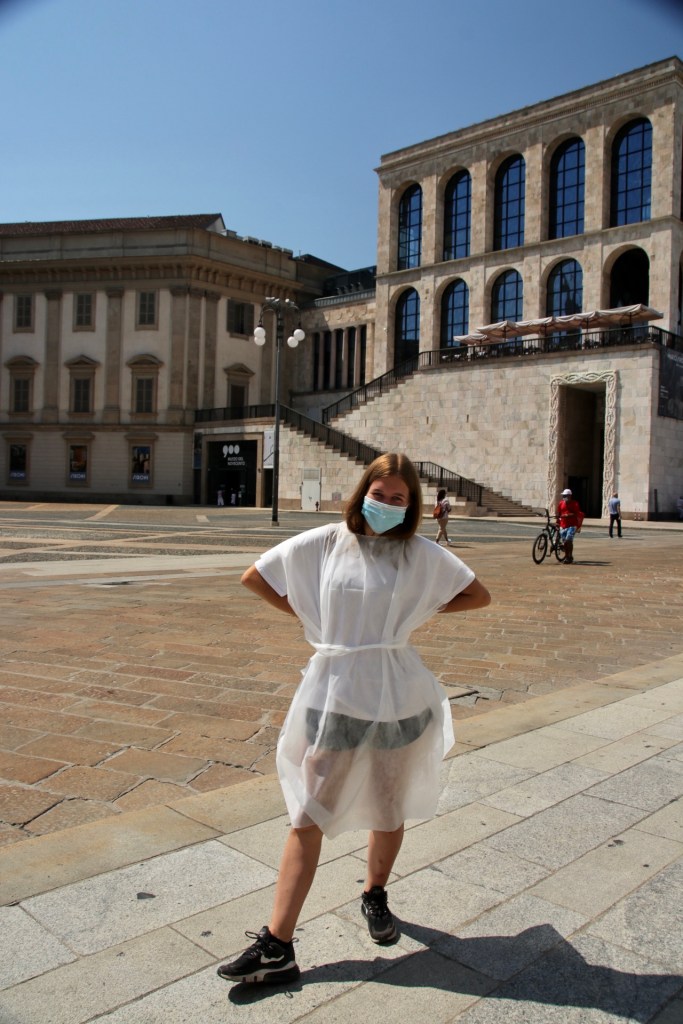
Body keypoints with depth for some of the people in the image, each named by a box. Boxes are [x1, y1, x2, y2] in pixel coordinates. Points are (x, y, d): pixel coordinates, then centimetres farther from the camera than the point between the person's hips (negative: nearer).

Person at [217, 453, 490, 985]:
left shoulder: (422, 554, 0)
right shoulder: (324, 543, -1)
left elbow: (480, 595, 9)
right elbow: (255, 577, 6)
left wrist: (420, 611, 2)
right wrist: (309, 614, 1)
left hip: (397, 697, 1)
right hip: (333, 693, 0)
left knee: (389, 810, 16)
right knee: (307, 819, 3)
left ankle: (375, 895, 44)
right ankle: (277, 947, 10)